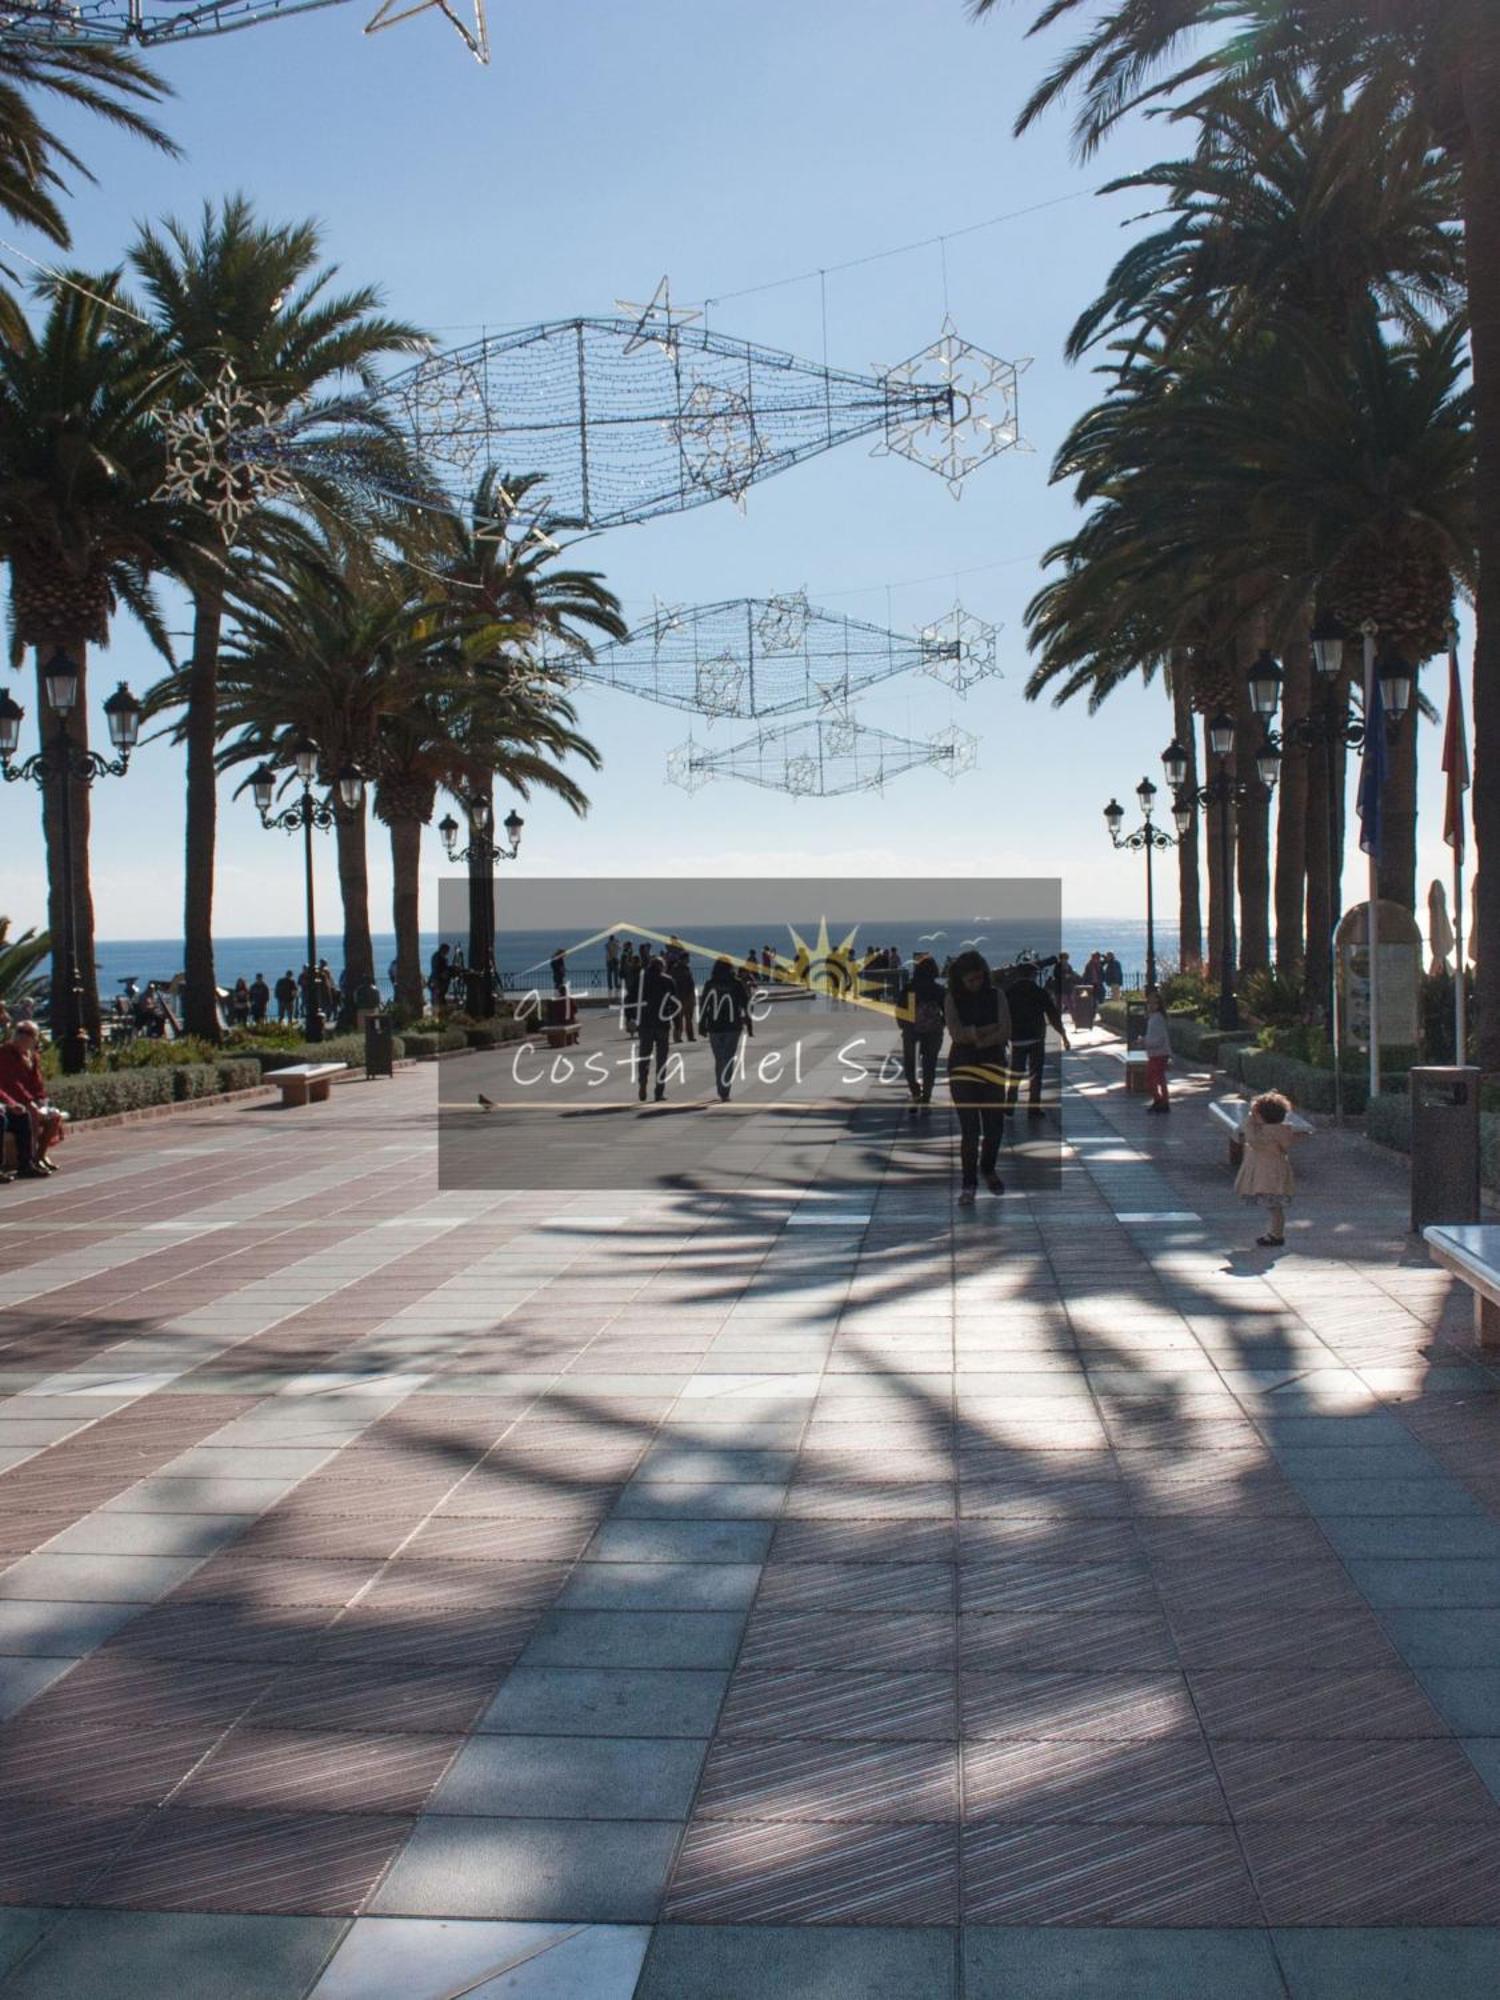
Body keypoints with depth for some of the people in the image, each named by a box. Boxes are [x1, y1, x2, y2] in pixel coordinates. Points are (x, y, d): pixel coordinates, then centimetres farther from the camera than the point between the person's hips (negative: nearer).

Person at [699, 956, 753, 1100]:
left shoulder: (709, 984, 1)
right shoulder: (737, 984, -2)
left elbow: (703, 1005, 2)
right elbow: (746, 1005, -2)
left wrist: (702, 1025, 10)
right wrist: (749, 1025, 4)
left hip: (715, 1027, 2)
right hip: (733, 1027, -1)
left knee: (719, 1060, 13)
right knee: (729, 1059, 1)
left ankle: (722, 1093, 13)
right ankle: (724, 1092, -11)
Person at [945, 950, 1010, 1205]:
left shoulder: (996, 995, 0)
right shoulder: (953, 999, -2)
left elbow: (1005, 1033, -9)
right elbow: (957, 1034, -13)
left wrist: (974, 1038, -15)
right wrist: (989, 1029, -11)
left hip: (992, 1066, 2)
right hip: (962, 1068, -2)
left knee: (995, 1126, 4)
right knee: (970, 1129, -9)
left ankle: (988, 1170, 31)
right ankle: (969, 1184, 0)